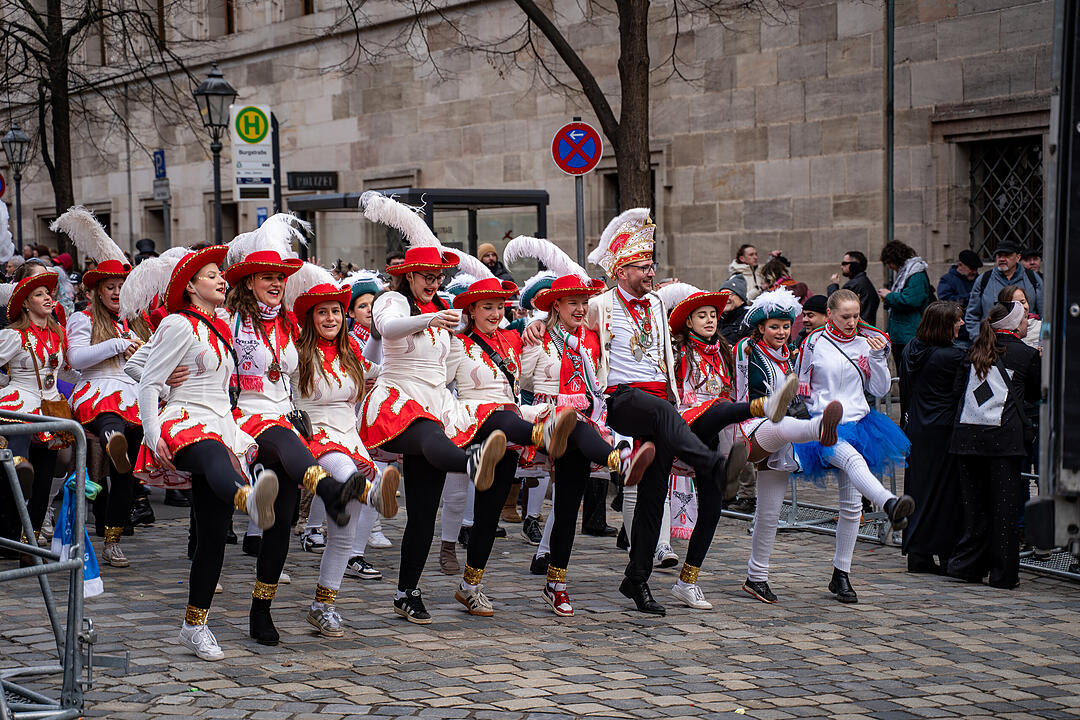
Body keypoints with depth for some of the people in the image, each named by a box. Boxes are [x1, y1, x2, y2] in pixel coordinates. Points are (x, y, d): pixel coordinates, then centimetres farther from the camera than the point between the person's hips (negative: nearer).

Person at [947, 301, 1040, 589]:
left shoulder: (975, 351, 12)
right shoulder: (1026, 354, 0)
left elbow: (959, 384, 18)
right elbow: (1034, 394, 13)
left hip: (967, 433, 5)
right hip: (1003, 435, -5)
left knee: (974, 500, 12)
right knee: (1004, 503, 1)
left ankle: (968, 565, 14)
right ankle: (1003, 573, 4)